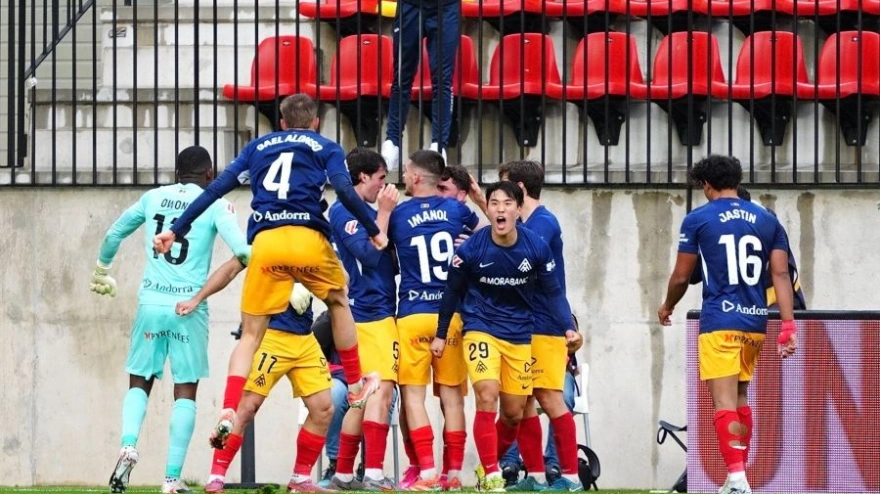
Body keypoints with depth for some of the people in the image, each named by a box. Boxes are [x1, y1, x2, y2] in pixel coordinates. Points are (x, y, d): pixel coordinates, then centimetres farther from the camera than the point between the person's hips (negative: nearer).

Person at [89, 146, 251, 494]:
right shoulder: (215, 206, 0)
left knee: (140, 382, 15)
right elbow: (243, 250, -14)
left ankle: (129, 445, -12)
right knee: (185, 391, 5)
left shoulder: (153, 198, 11)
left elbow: (114, 234, 24)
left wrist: (102, 270, 43)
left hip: (151, 303, 2)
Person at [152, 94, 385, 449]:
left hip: (265, 243, 1)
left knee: (250, 333, 4)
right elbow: (344, 190, -3)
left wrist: (176, 231, 15)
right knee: (338, 302, 27)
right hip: (307, 238, -1)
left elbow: (216, 189, 16)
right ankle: (356, 386, 33)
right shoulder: (326, 148, 16)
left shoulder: (258, 147, 23)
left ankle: (228, 412, -14)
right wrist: (374, 231, 5)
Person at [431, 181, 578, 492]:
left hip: (519, 335, 3)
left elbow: (553, 292, -2)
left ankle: (489, 465, 31)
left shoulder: (537, 248, -12)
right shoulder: (470, 250, -15)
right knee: (487, 397, -19)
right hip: (481, 329, -3)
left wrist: (568, 327, -16)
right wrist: (440, 335, 5)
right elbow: (453, 292, 0)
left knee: (514, 413, 8)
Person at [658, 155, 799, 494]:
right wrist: (788, 324, -2)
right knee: (741, 399, 19)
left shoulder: (698, 219, 0)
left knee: (725, 403, -9)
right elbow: (781, 273, 2)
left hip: (720, 322, -5)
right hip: (755, 321, 5)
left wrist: (667, 307, 23)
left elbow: (681, 276, 4)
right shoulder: (766, 220, 10)